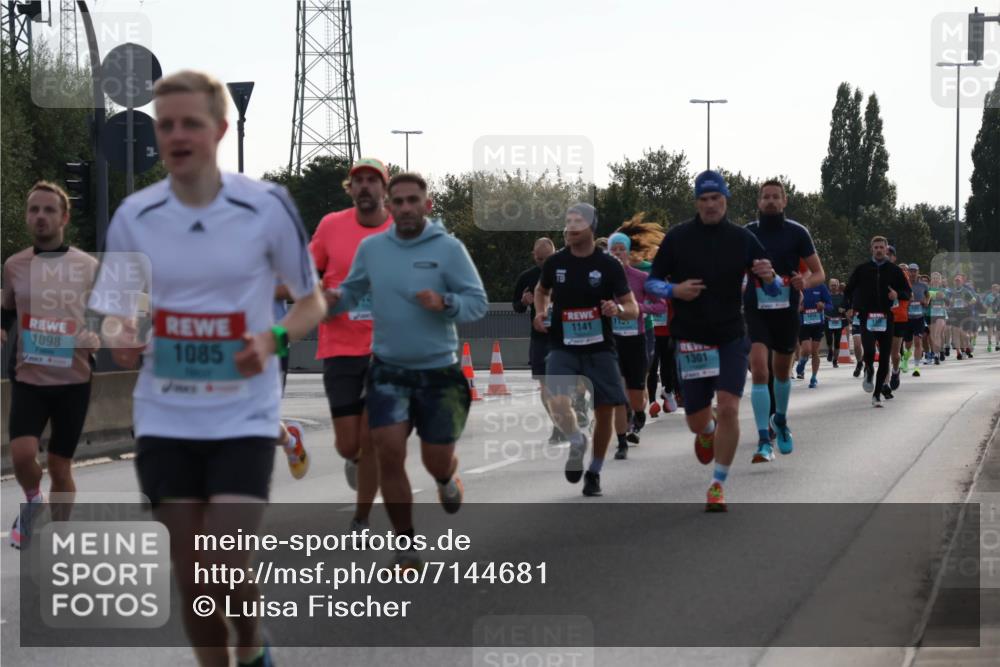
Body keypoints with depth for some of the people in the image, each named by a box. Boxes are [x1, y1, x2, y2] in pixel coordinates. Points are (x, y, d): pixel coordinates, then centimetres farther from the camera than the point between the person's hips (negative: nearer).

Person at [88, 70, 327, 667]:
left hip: (244, 415, -2)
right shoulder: (134, 214, 0)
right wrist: (120, 336, -15)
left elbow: (311, 301, 3)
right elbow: (115, 310, 9)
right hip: (165, 417, 3)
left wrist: (273, 339, -17)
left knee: (228, 572, -11)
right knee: (190, 576, 4)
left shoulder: (267, 206, -7)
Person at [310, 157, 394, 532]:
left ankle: (361, 520, 15)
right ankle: (354, 459, 38)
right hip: (340, 349, 1)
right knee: (348, 444, -1)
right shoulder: (331, 226, 1)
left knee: (371, 441, -2)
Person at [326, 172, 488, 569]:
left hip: (439, 372, -2)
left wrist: (444, 303, -26)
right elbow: (353, 292, 12)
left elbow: (478, 302, -7)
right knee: (389, 452, -11)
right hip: (388, 369, 2)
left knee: (437, 460, 6)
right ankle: (405, 545, 3)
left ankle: (446, 479, 47)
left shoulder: (448, 248, -7)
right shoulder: (371, 247, 2)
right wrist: (333, 299, -10)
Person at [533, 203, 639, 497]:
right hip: (563, 348, 0)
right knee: (558, 403, -22)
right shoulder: (555, 262, 2)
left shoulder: (608, 265, -4)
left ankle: (594, 472, 20)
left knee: (605, 410, -1)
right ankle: (577, 443, 9)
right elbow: (542, 290, 23)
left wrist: (618, 309, -23)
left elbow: (633, 308, -1)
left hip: (599, 348, 0)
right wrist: (540, 312, 3)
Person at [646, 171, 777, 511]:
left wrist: (769, 278, -20)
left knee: (729, 409, -15)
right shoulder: (678, 237, -1)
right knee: (697, 420, 5)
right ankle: (707, 431, 45)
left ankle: (718, 486, -2)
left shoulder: (742, 239, 1)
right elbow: (651, 282, 5)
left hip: (731, 338, 0)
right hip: (690, 339, 0)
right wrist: (674, 290, -15)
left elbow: (774, 291, 3)